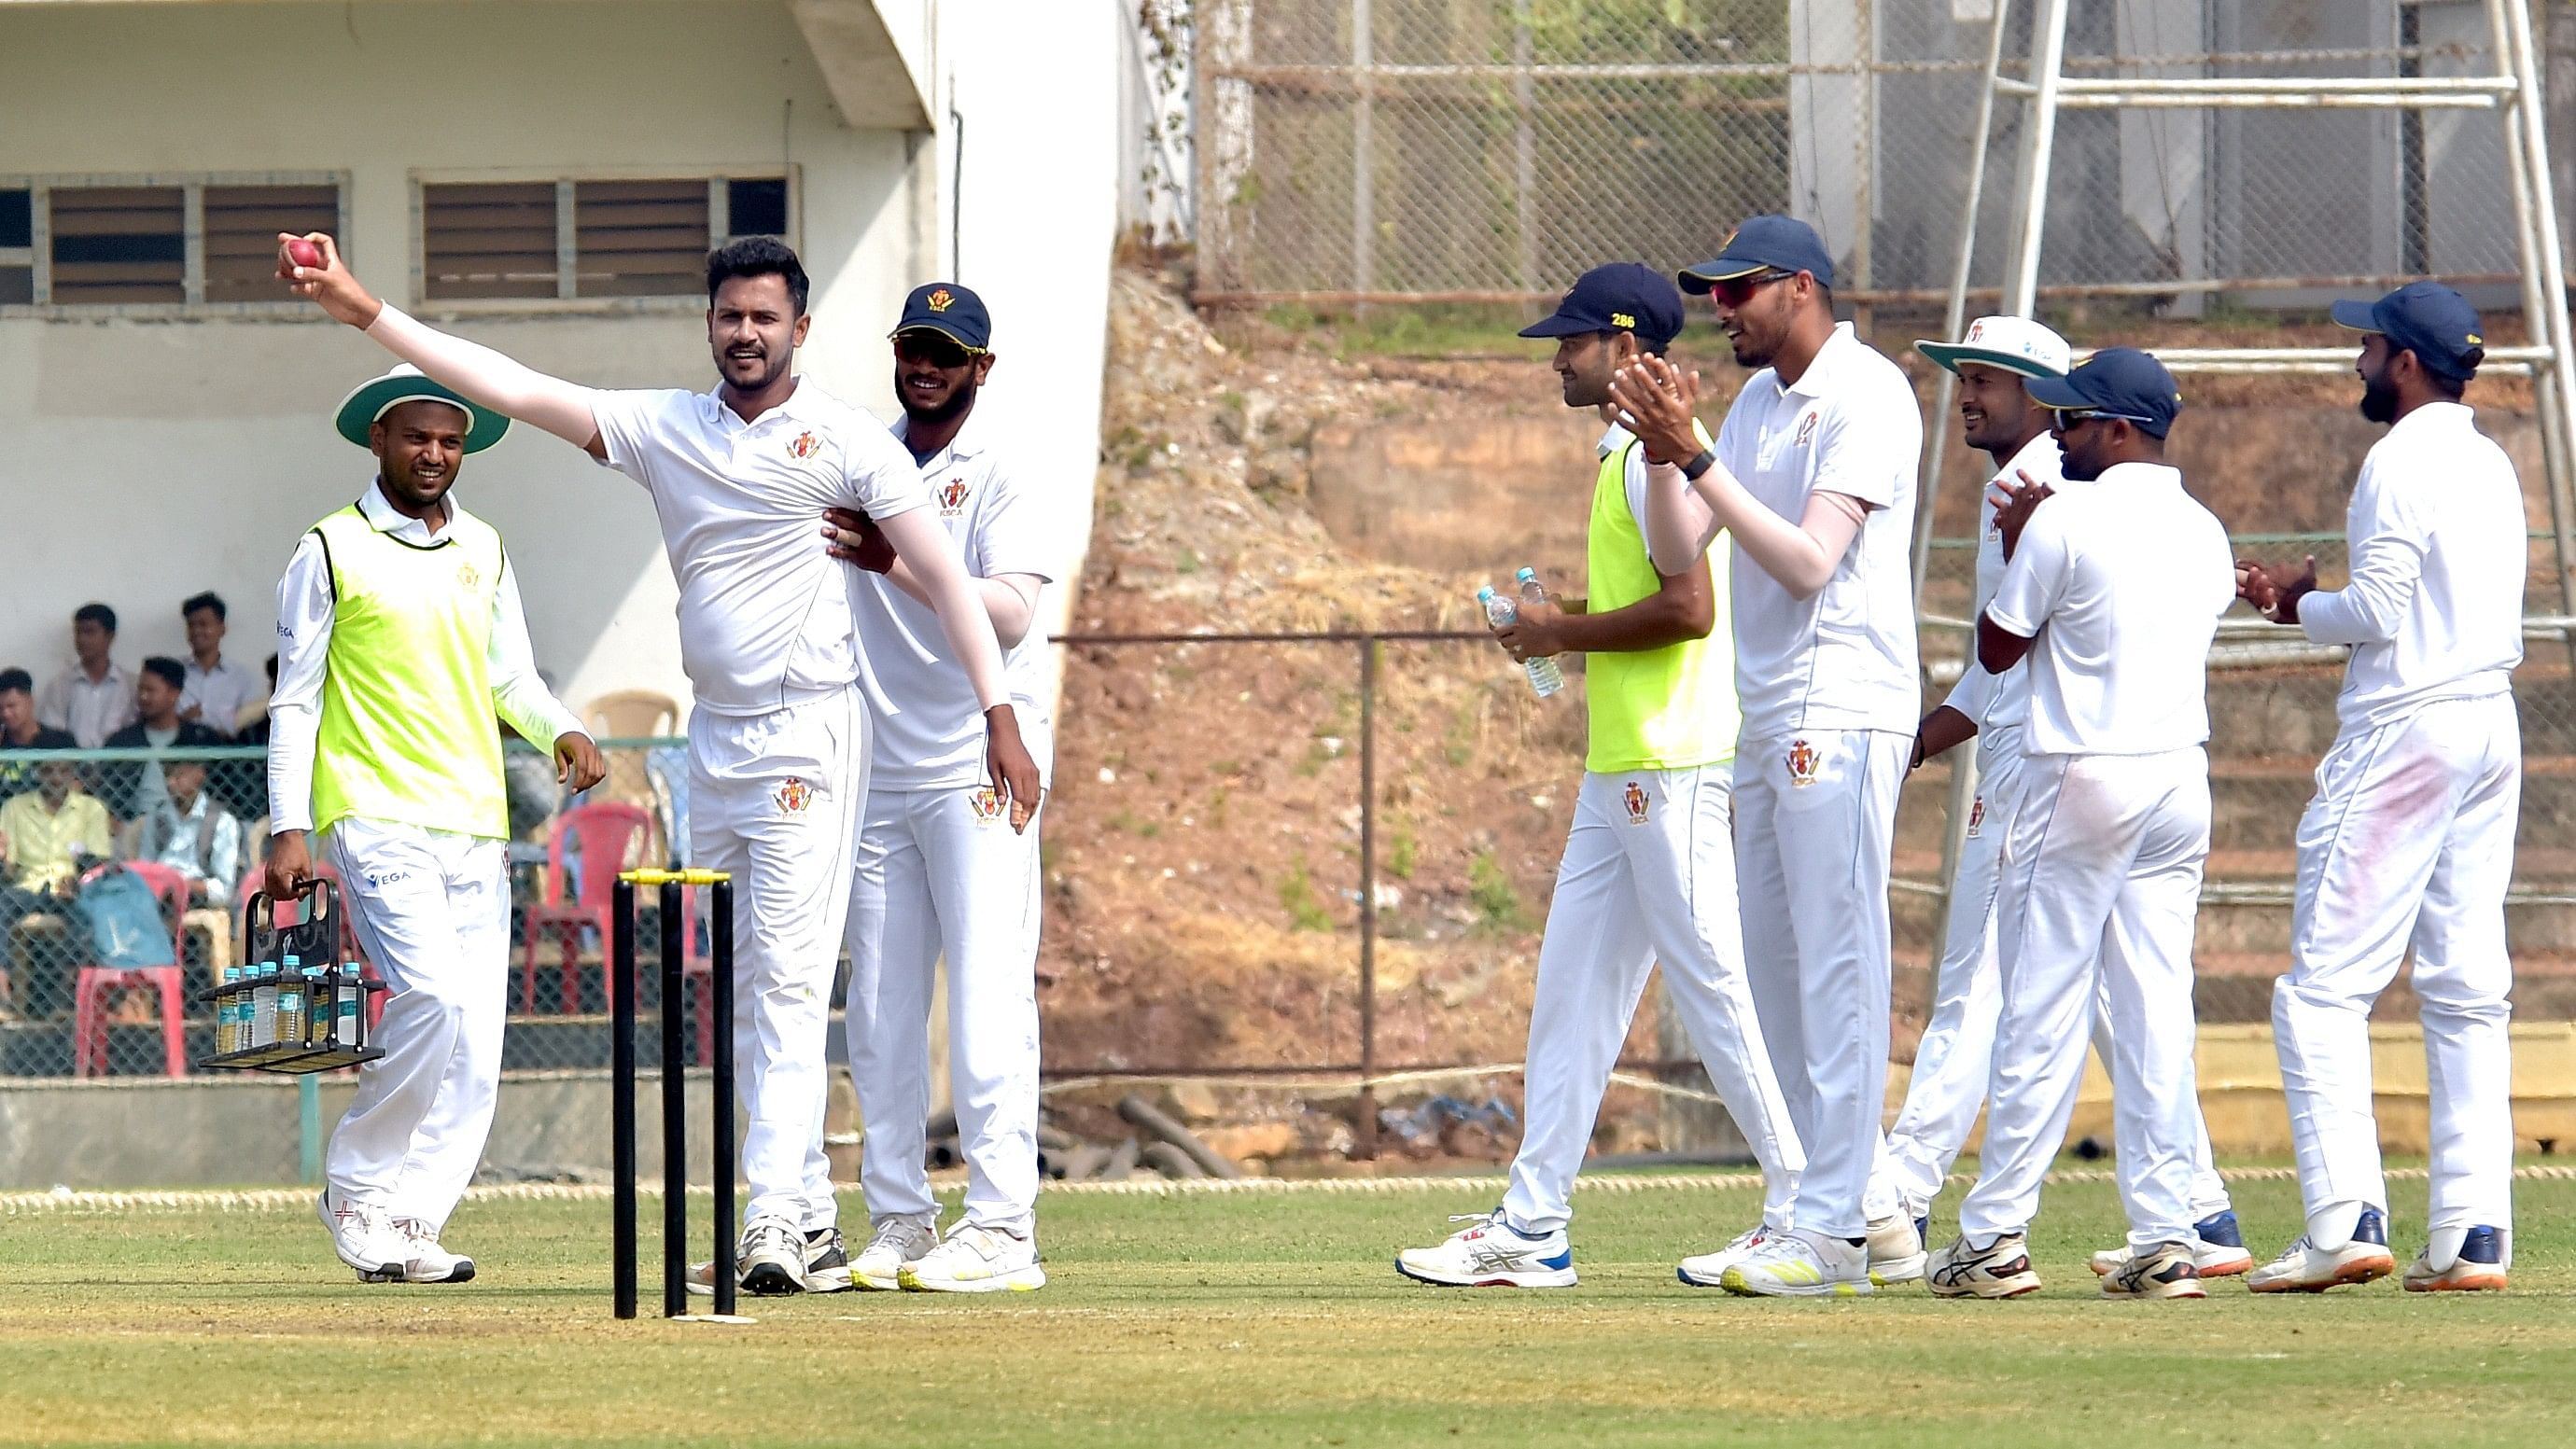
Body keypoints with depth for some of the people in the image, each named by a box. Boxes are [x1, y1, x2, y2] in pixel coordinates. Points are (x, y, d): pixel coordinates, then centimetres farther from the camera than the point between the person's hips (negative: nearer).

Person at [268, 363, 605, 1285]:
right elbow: (296, 698, 2)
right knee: (435, 996, -21)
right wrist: (288, 828, -4)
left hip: (476, 826, 6)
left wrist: (562, 730, -1)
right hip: (378, 818, -6)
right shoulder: (331, 551, 1)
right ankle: (355, 1185, -5)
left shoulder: (483, 551, 16)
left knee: (476, 1047, -1)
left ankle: (404, 1221, 6)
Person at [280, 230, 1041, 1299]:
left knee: (789, 975, -15)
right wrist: (362, 311, -5)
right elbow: (512, 388, 3)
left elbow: (943, 574, -6)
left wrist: (1000, 717, -14)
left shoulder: (845, 440, -4)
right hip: (714, 738, 6)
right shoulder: (665, 429, 8)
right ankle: (808, 1220, 12)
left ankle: (777, 1213, -22)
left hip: (808, 738, -6)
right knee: (738, 988, 7)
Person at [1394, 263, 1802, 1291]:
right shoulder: (1630, 453, 19)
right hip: (1620, 767, 11)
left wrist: (1568, 632, -12)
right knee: (1572, 991, 9)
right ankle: (1532, 1231, 10)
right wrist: (1569, 620, 13)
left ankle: (1804, 1213, -2)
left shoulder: (1658, 452, -13)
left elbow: (1690, 607, -23)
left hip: (1669, 766, -11)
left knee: (1709, 985, -7)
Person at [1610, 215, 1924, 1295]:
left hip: (1842, 711, -10)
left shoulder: (1866, 396, -10)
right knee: (1780, 975, 10)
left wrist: (1696, 458, -21)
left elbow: (1811, 560, -20)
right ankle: (1875, 1219, 15)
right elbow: (1677, 551, 11)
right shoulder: (1759, 403, 17)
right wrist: (1665, 448, -5)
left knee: (1838, 964, -10)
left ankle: (1832, 1227, -11)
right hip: (1768, 720, 10)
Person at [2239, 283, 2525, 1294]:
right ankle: (2475, 1236, 3)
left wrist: (2300, 603, 3)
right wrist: (2323, 595, 17)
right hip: (2492, 725, 9)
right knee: (2469, 992, 7)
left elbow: (2379, 613, -15)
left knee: (2323, 987, -8)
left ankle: (2346, 1221, -18)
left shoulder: (2402, 463, -10)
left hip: (2405, 730, -9)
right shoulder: (2492, 465, 16)